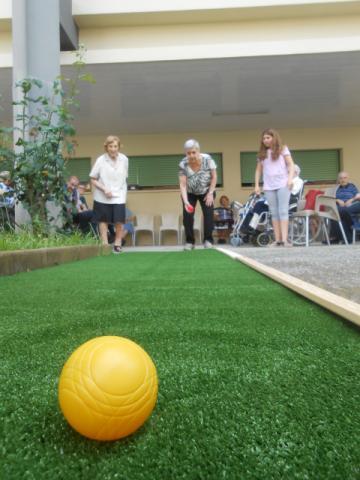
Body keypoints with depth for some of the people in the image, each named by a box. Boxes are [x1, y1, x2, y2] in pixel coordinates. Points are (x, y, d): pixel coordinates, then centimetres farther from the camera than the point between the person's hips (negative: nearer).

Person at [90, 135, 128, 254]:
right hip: (103, 197, -1)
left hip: (119, 196, 1)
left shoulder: (124, 159, -3)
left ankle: (117, 244, 12)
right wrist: (104, 189, -16)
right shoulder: (101, 160, -10)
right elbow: (93, 179, -4)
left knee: (119, 221, -5)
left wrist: (121, 191, 1)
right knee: (103, 220, 6)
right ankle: (105, 245, 16)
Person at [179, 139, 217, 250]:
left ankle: (208, 240, 1)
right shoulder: (183, 165, -25)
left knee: (209, 214, -12)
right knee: (187, 214, -12)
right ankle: (189, 241, 1)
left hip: (206, 191, 0)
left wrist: (210, 193, -18)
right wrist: (185, 201, -39)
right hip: (190, 193, 0)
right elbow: (183, 185, -26)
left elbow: (214, 177, -13)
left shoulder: (207, 159, -24)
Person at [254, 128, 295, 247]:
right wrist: (257, 185, 8)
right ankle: (277, 240, 5)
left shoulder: (283, 149, 7)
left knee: (283, 211, -10)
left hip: (283, 185, -3)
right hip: (269, 187, 4)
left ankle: (284, 239, -12)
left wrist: (290, 178, -13)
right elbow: (258, 170, 17)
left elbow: (291, 165, 1)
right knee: (274, 213, 3)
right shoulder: (262, 153, 15)